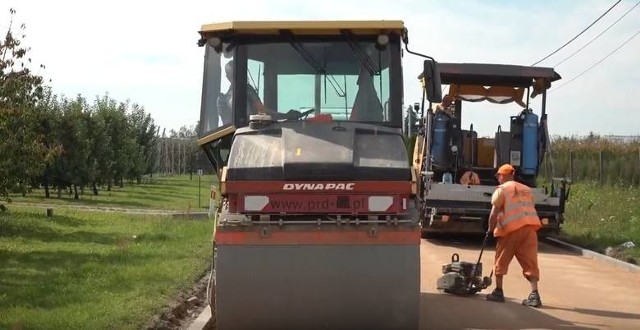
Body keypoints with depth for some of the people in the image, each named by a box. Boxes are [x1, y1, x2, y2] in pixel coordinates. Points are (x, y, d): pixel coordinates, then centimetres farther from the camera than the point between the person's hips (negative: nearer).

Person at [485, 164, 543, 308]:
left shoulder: (501, 189, 3)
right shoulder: (526, 190, 23)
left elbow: (494, 213, -5)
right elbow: (531, 208, 20)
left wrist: (491, 229, 5)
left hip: (512, 227, -5)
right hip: (530, 226, 5)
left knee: (501, 260, 9)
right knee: (530, 262, 2)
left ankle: (498, 292, 12)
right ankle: (534, 295, -9)